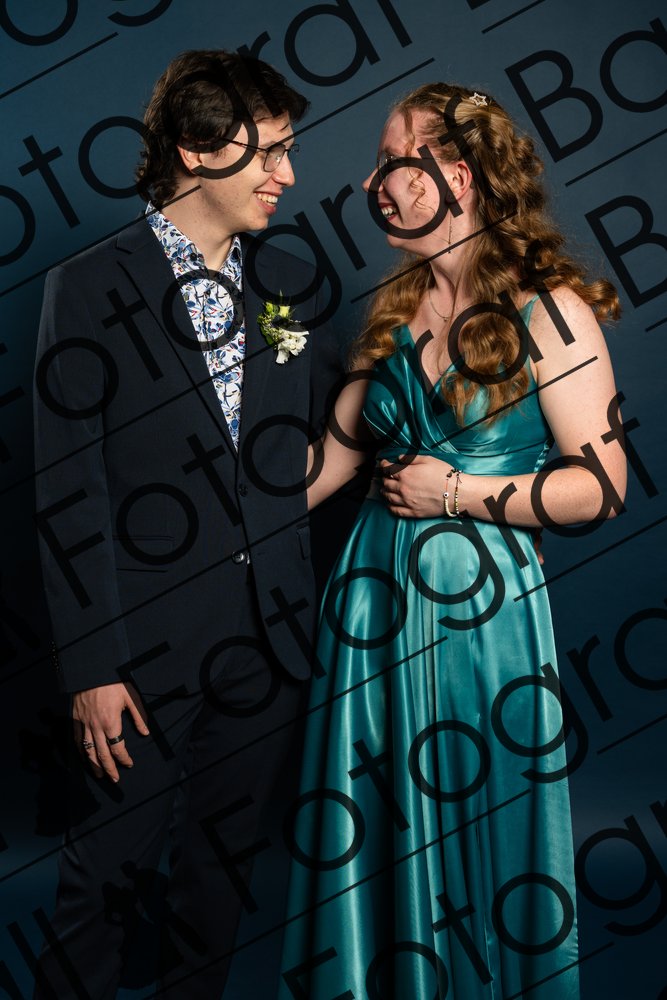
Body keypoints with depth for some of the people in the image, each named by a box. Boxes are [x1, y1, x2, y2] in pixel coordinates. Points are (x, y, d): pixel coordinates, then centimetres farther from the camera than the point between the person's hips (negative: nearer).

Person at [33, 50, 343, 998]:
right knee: (112, 864, 8)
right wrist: (93, 667, -12)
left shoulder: (296, 288, 6)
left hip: (270, 636, 5)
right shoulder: (89, 290, -8)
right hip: (151, 640, -4)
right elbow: (69, 492, -10)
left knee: (226, 854, 19)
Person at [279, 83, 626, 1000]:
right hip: (373, 594, 5)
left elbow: (602, 485, -11)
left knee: (479, 830, 11)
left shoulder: (547, 309, -8)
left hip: (481, 603, -5)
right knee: (370, 836, 14)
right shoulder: (396, 308, 8)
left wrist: (454, 492, -13)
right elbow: (333, 451, 10)